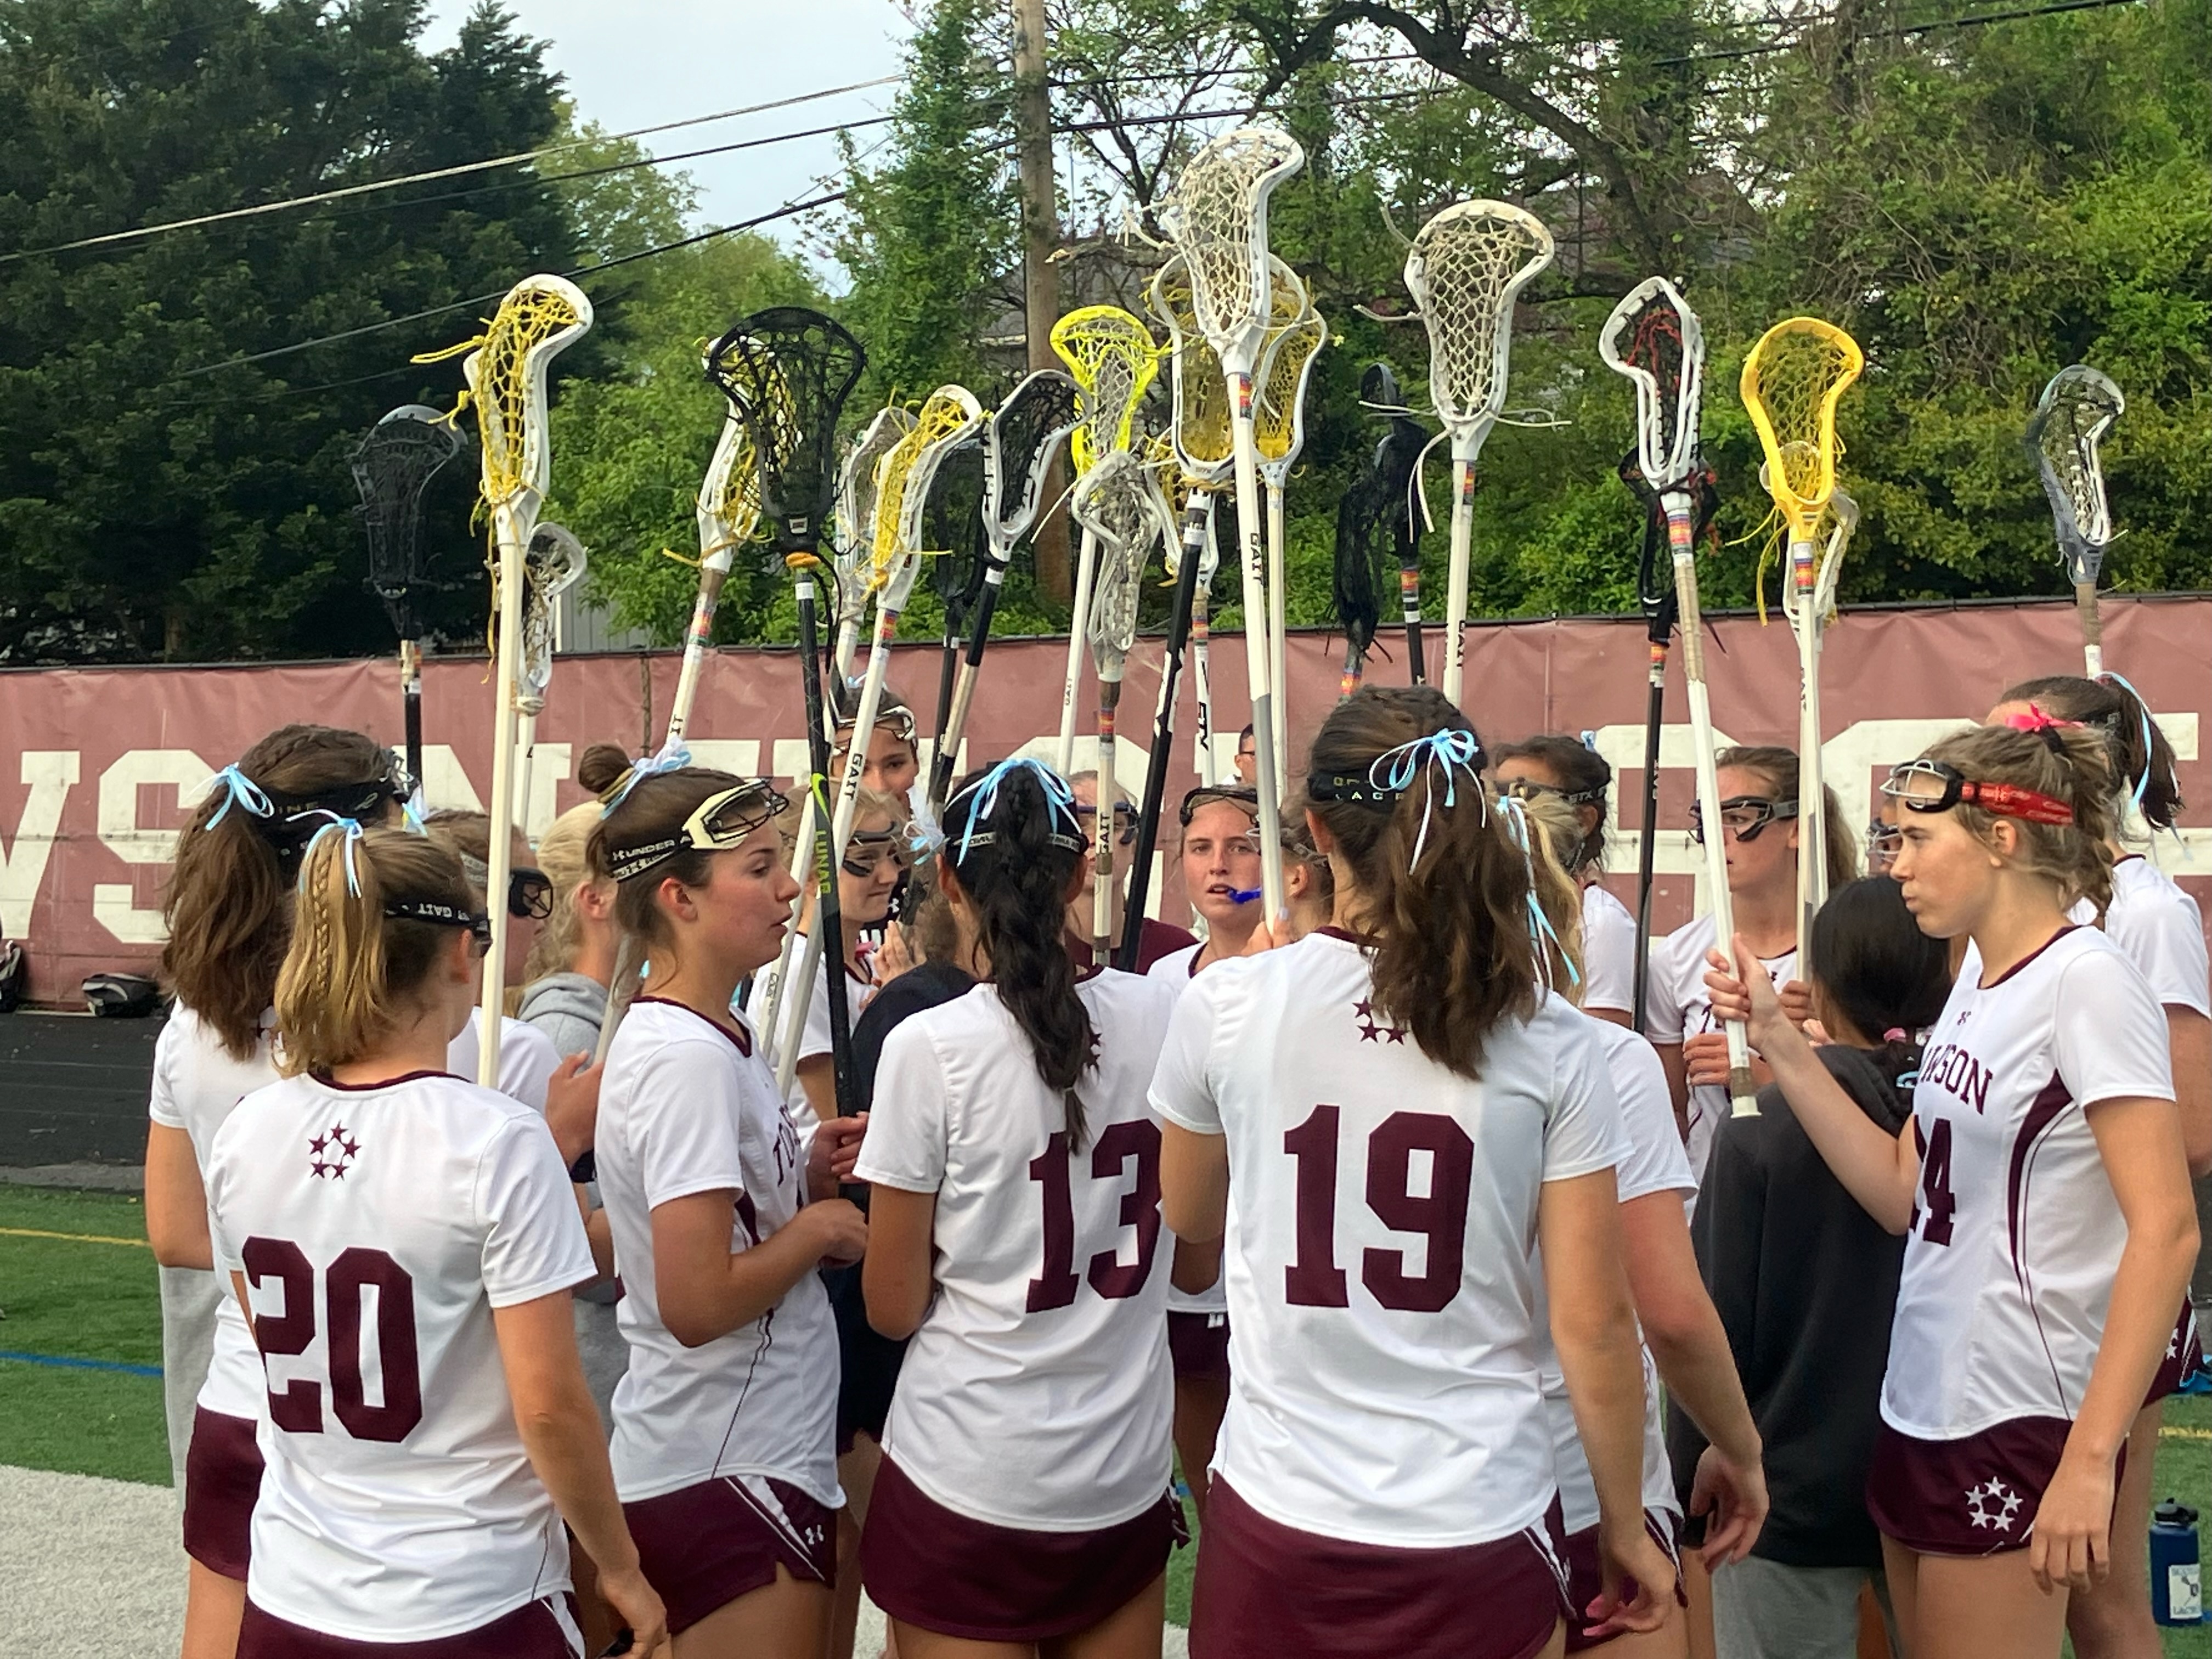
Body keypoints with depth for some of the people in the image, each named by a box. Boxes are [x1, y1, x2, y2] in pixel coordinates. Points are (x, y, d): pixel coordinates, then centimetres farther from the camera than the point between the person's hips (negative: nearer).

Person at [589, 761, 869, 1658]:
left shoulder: (716, 1038, 8)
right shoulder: (689, 1058, -20)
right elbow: (698, 1303, -25)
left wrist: (807, 1180, 2)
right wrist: (818, 1225, -12)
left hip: (740, 1457, 9)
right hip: (730, 1480, -9)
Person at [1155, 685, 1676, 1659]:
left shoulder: (1228, 1005, -7)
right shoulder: (1549, 1042, -7)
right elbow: (1595, 1320, -5)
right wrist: (1625, 1529, 7)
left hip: (1278, 1517, 0)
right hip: (1481, 1530, 0)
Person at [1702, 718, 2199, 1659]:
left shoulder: (2084, 981, -15)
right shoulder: (1976, 986, 10)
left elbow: (2166, 1230, -20)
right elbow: (1905, 1195, 9)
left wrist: (2089, 1458, -24)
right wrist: (1777, 1041, 5)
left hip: (2016, 1429, -8)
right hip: (1920, 1407, 8)